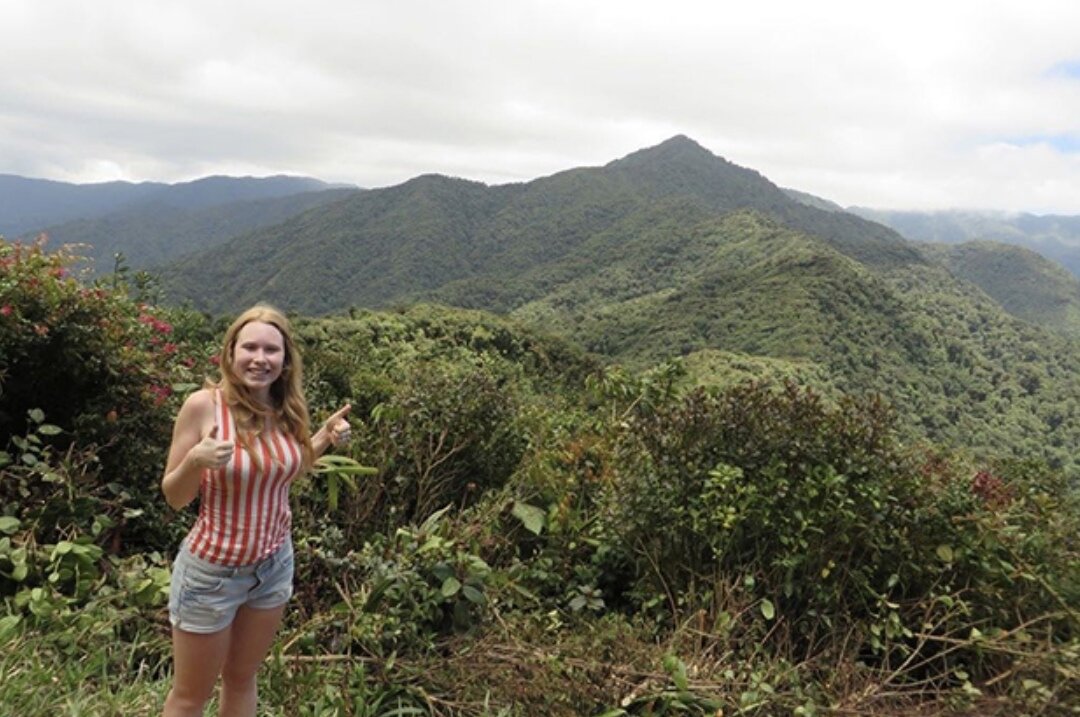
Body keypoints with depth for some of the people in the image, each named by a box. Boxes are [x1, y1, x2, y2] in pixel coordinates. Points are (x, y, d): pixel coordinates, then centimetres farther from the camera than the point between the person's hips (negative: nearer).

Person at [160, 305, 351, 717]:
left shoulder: (288, 408, -6)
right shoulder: (204, 405, -20)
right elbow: (173, 497, -12)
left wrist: (324, 438, -3)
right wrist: (196, 461, -32)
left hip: (274, 565, 5)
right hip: (212, 571, -4)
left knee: (242, 679, 24)